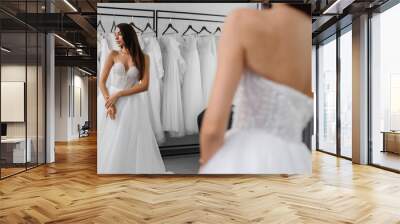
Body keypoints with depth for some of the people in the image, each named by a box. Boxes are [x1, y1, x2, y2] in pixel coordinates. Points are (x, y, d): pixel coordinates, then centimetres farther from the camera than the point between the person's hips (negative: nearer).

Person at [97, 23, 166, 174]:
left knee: (131, 141, 0)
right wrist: (109, 102, -16)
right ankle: (108, 169, 20)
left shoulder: (143, 58, 0)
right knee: (109, 143, 5)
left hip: (131, 104, -1)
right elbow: (101, 81, 0)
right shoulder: (113, 55, 4)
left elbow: (144, 85, -8)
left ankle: (132, 169, 16)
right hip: (110, 100, 1)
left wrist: (118, 95, -14)